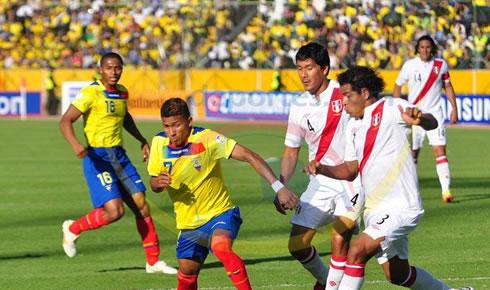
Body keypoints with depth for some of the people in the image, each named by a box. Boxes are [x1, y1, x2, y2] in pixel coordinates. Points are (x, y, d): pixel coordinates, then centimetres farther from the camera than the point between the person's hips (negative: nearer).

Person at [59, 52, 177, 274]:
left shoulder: (122, 92, 11)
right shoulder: (92, 93, -12)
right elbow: (65, 121, -17)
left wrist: (142, 141, 28)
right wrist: (75, 144, -34)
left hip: (119, 156, 7)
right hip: (97, 157, -7)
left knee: (141, 204, 2)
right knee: (114, 211, -17)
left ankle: (153, 261, 10)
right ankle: (72, 229, 9)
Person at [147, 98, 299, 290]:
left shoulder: (206, 139, -20)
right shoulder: (159, 143, -6)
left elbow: (249, 157, -24)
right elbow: (154, 185, 6)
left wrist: (279, 188, -33)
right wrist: (158, 183, -20)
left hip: (219, 214, -5)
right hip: (188, 223, 5)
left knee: (221, 247, -35)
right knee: (187, 273, 13)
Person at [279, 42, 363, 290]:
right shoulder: (299, 106, 5)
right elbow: (291, 152, 10)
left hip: (352, 178, -5)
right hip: (321, 183, 5)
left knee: (340, 239, -18)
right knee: (297, 246, 1)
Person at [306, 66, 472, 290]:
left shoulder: (390, 108, -8)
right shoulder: (356, 127, 15)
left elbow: (431, 123, -18)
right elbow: (350, 170, 18)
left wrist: (419, 119, -43)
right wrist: (322, 169, -1)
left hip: (400, 207, -9)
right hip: (375, 211, 9)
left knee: (357, 252, -23)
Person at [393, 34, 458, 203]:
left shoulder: (440, 64, 2)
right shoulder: (409, 65, -2)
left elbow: (448, 86, 11)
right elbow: (398, 86, 5)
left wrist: (454, 108, 5)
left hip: (434, 113, 0)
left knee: (440, 150, -12)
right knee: (412, 153, 4)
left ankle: (446, 190, -16)